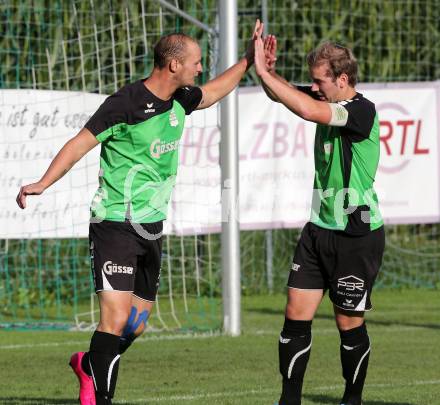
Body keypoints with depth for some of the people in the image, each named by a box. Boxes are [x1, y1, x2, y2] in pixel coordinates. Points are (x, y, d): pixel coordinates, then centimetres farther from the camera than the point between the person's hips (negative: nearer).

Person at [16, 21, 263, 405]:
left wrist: (248, 60, 28)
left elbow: (213, 90, 30)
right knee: (116, 318, -18)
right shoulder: (125, 104, -16)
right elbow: (81, 143, -16)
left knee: (137, 324, 11)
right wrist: (43, 183, -26)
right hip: (115, 225, -8)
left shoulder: (180, 100, 7)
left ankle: (89, 365, 37)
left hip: (152, 227, 8)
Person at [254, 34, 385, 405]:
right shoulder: (329, 102, 5)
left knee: (349, 323, 3)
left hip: (357, 235, -7)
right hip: (320, 228, 7)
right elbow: (281, 95, 16)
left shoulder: (361, 111, -18)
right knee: (296, 315, 0)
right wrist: (267, 70, -7)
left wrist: (265, 73, -28)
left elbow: (308, 110, -34)